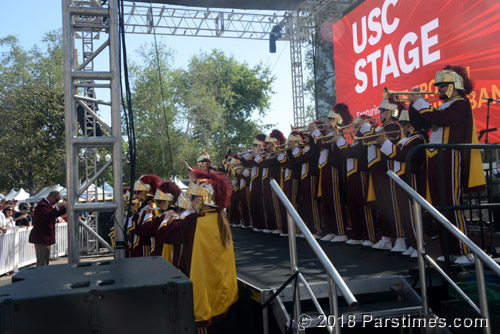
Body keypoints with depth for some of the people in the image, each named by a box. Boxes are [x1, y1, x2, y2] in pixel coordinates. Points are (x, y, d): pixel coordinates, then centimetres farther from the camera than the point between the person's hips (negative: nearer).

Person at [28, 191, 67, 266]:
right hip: (41, 238, -11)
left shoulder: (48, 205, 16)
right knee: (41, 263, -10)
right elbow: (47, 216, -33)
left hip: (46, 238, 11)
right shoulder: (42, 205, -17)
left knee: (46, 262, 15)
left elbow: (55, 215, 23)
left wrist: (64, 208, 11)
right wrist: (57, 207, -31)